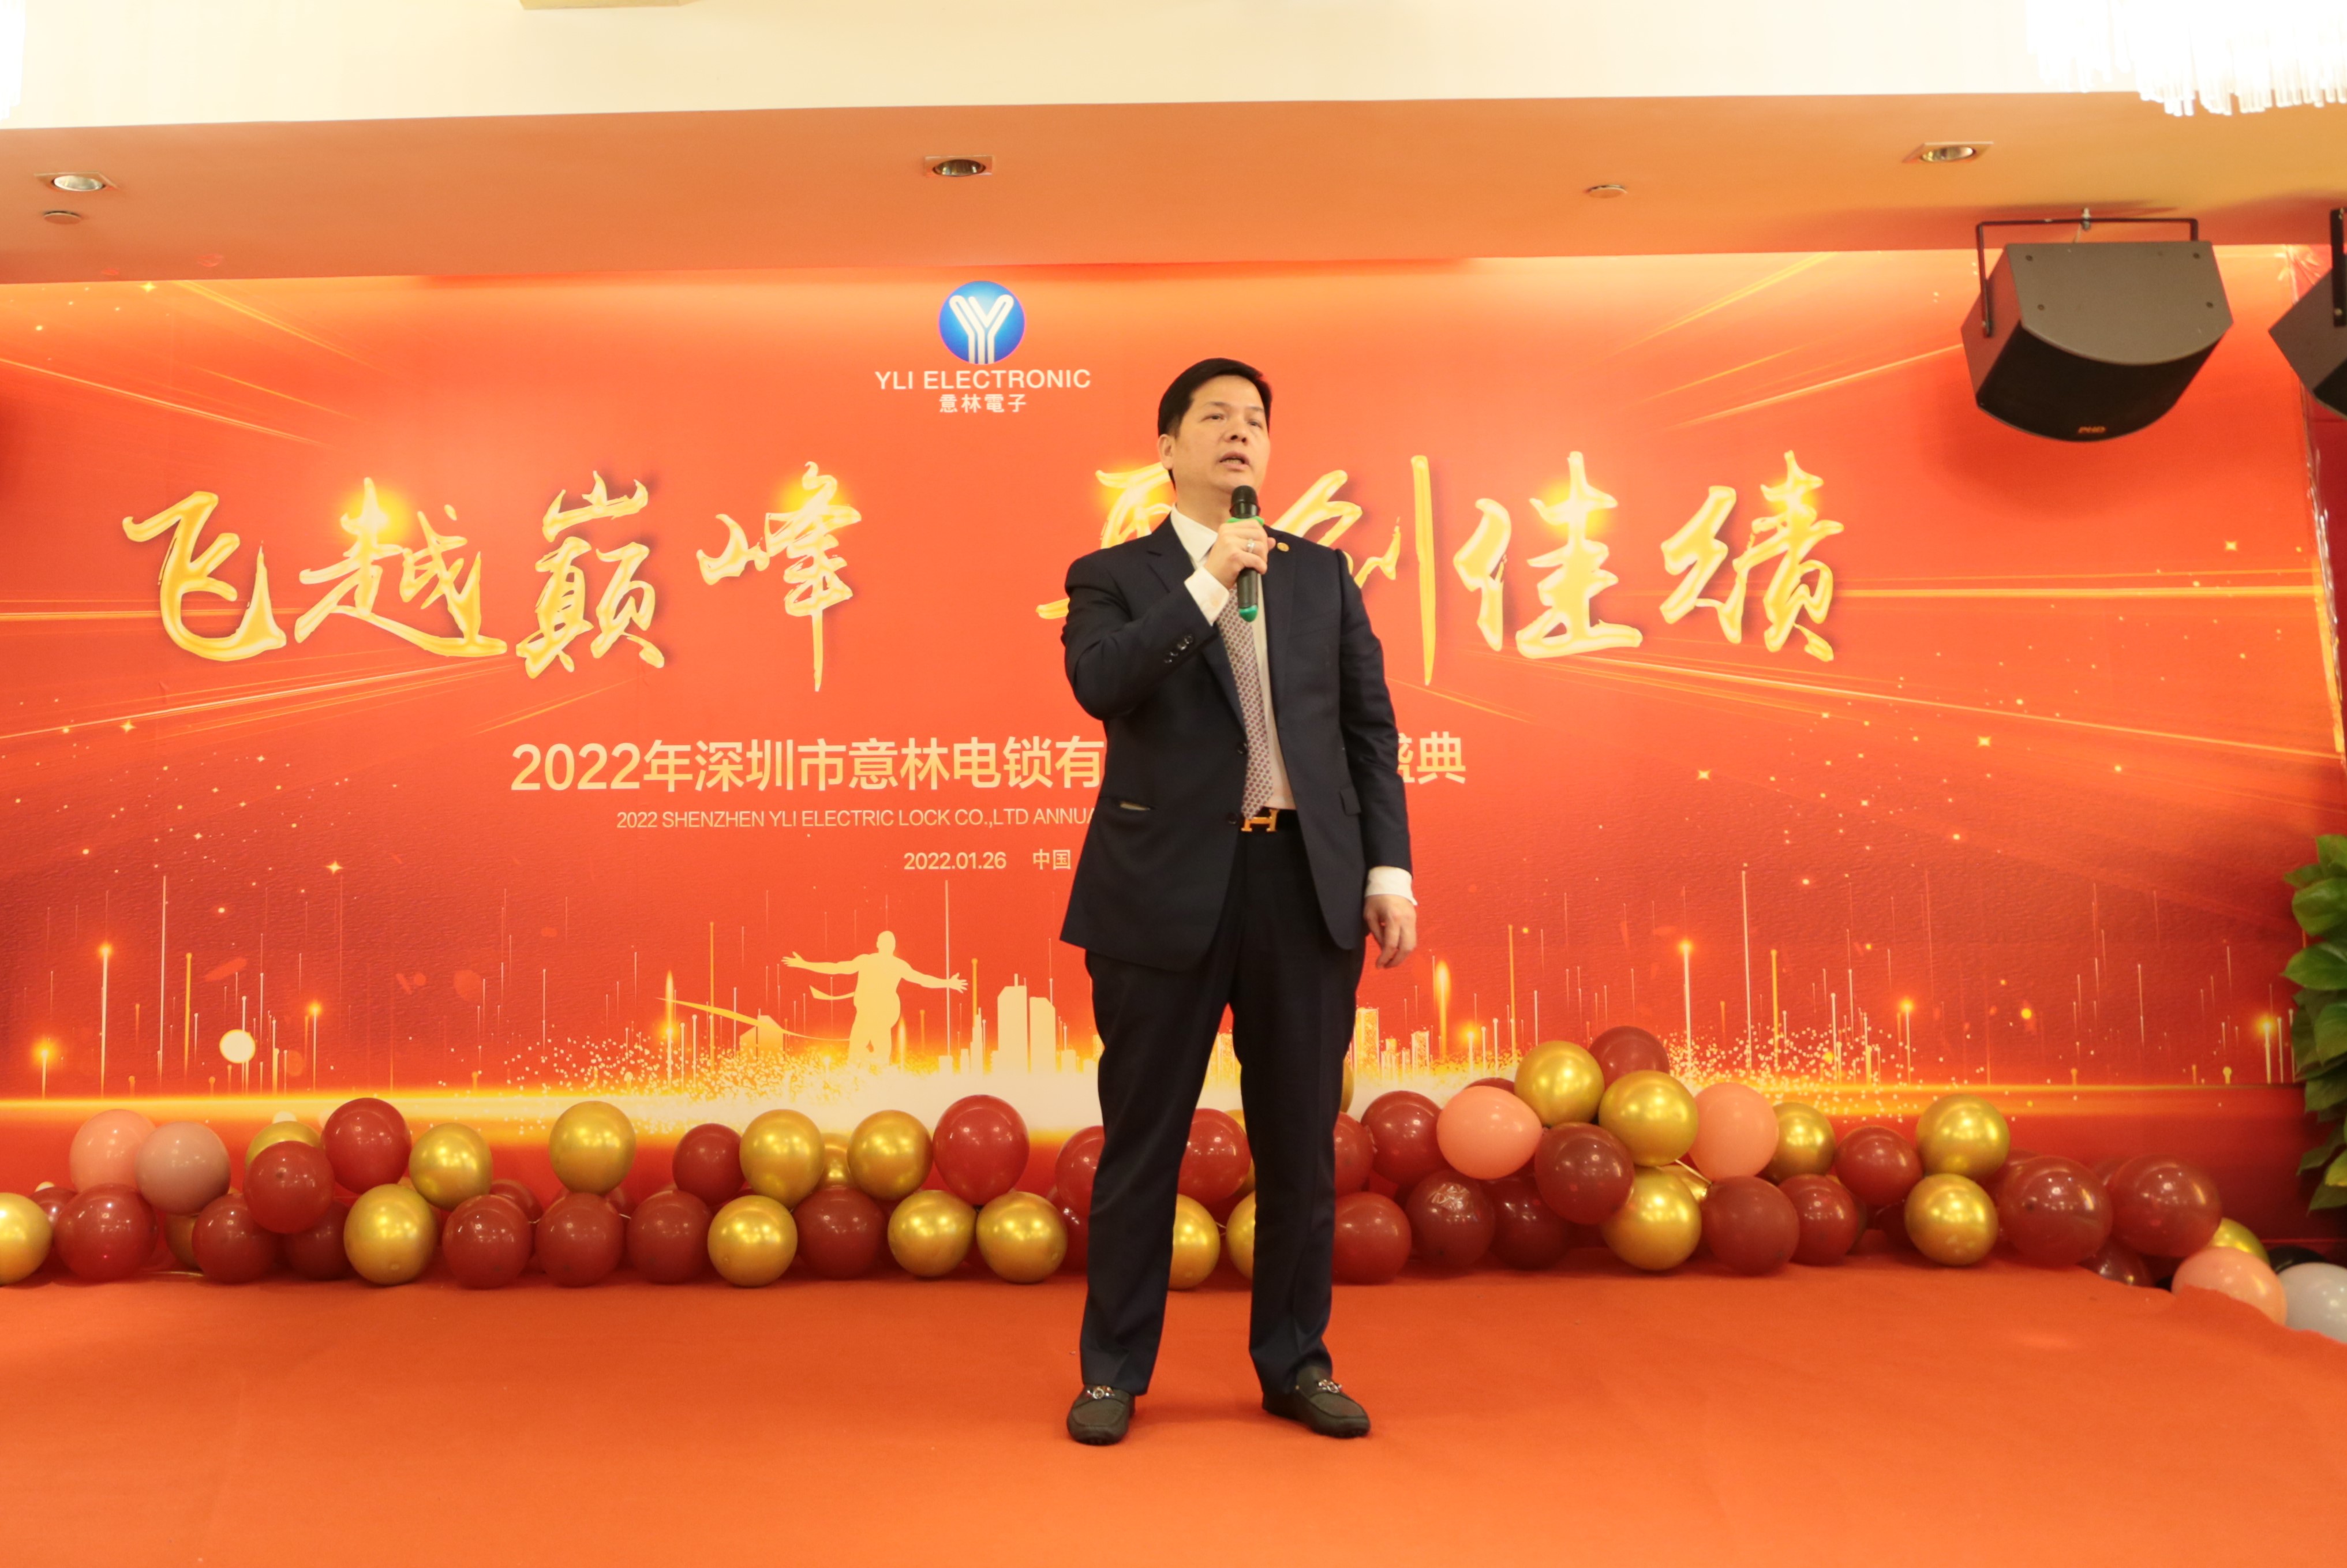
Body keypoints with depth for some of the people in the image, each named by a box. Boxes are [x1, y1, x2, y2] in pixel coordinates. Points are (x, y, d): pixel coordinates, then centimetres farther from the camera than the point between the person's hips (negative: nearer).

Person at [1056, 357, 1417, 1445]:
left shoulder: (1321, 573, 14)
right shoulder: (1114, 577, 5)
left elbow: (1369, 725, 10)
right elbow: (1099, 684, -15)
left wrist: (1389, 871, 3)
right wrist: (1208, 584, -15)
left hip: (1307, 883, 3)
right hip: (1167, 888, -2)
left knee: (1300, 1141, 10)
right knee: (1143, 1140, 7)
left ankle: (1295, 1362, 26)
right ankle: (1114, 1371, 22)